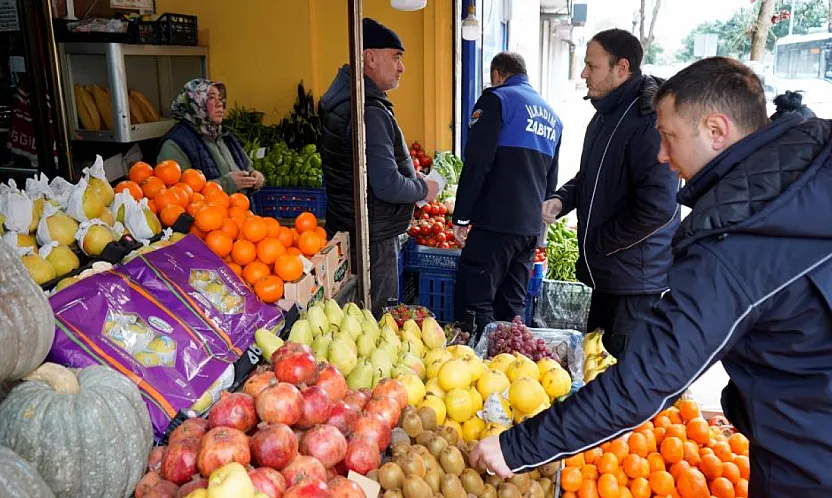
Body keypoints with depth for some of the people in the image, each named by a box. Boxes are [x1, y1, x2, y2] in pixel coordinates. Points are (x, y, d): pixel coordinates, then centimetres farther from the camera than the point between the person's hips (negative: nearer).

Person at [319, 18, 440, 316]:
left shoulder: (345, 101, 11)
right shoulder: (369, 112, -22)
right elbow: (388, 187, -26)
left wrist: (409, 176, 13)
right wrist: (424, 189, -8)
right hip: (372, 239, -10)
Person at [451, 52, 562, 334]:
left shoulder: (496, 99, -2)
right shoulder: (551, 115, 21)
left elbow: (476, 163, -12)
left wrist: (461, 216, -9)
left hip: (496, 222, -8)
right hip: (532, 227, 8)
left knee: (474, 302, -5)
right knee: (513, 307, 13)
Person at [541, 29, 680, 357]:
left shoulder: (648, 121, -21)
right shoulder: (606, 115, 11)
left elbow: (657, 207, -27)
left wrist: (598, 242, -16)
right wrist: (562, 199, 3)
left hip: (634, 277, -10)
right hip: (606, 270, 10)